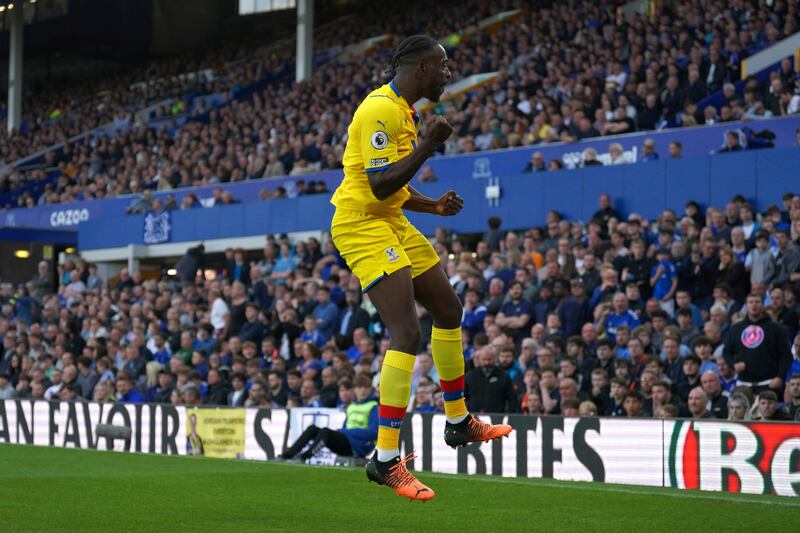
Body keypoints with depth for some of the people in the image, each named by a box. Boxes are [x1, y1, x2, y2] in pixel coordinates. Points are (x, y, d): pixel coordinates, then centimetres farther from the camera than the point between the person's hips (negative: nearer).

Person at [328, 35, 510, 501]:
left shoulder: (407, 112, 14)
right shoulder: (381, 109, -18)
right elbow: (379, 185, -26)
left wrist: (435, 206, 9)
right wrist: (429, 145, -23)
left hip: (391, 222, 11)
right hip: (361, 224, -11)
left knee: (449, 309, 19)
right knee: (407, 333, -20)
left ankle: (459, 422, 36)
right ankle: (386, 460, -17)